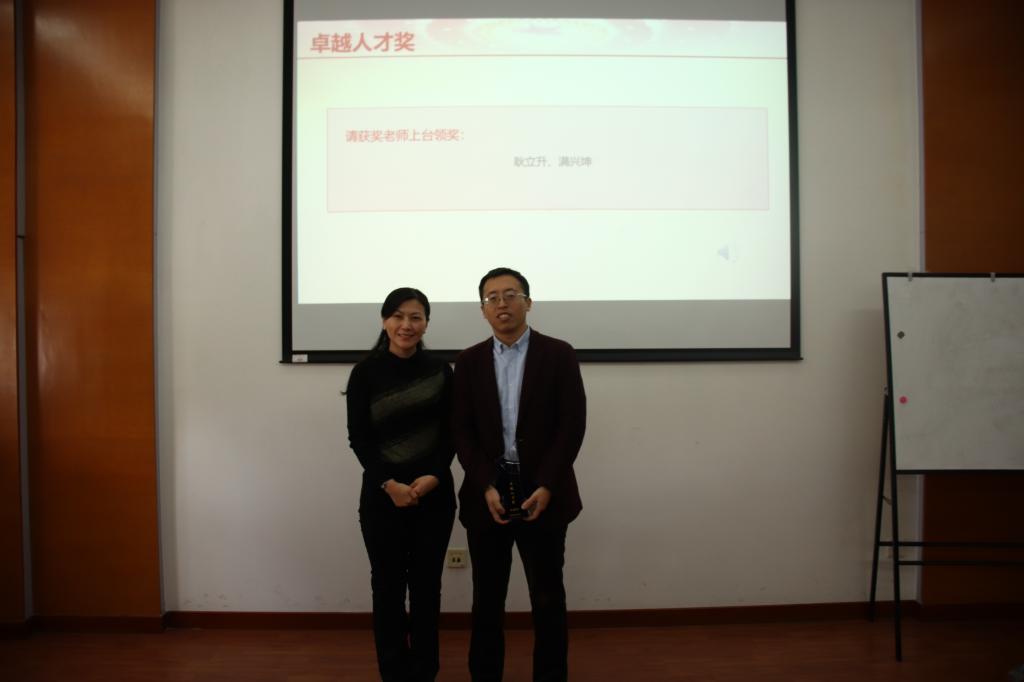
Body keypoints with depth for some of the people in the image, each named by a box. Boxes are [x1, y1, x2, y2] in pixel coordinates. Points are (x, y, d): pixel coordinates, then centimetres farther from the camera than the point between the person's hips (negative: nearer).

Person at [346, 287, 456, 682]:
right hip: (381, 495, -1)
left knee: (426, 586, 9)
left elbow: (450, 433, 2)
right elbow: (358, 438, -4)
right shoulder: (365, 372, -3)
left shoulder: (440, 370, 2)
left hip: (434, 494, 2)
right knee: (388, 587, 7)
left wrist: (433, 476, -13)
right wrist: (389, 484, -15)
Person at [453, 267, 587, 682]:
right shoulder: (468, 362, 6)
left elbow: (572, 425, -6)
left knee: (548, 599, 8)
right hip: (486, 494, 2)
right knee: (487, 599, 11)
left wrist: (546, 487, -13)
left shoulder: (558, 355, -1)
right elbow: (462, 431, 1)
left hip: (542, 492, -2)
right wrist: (486, 488, -10)